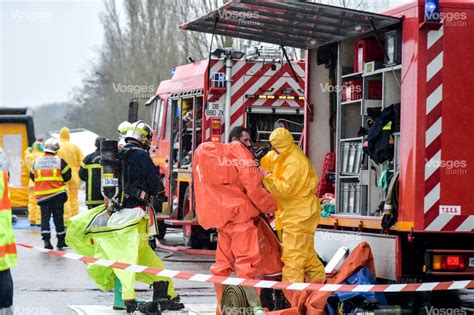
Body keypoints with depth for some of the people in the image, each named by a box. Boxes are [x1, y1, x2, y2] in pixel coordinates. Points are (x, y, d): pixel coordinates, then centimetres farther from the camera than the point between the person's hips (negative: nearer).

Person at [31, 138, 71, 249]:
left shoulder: (36, 162, 3)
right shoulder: (60, 161, -6)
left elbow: (32, 177, 12)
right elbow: (67, 176, -2)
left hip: (42, 194, 2)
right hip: (57, 194, -2)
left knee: (45, 217, 4)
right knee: (58, 217, 8)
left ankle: (46, 240, -9)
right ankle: (61, 241, 15)